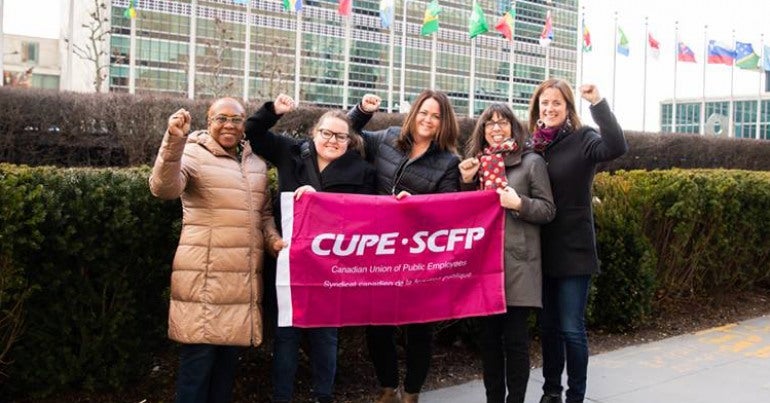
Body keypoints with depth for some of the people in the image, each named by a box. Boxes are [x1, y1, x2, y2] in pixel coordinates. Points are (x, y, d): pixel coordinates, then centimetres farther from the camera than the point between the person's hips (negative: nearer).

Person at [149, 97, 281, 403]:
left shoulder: (256, 163, 16)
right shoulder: (194, 154, -4)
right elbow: (163, 188, -21)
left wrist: (274, 239, 4)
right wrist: (174, 141, -35)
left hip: (243, 280, 6)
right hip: (205, 278, -6)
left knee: (229, 356, 14)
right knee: (199, 358, -4)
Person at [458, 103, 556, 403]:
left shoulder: (532, 162, 0)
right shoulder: (477, 162, 14)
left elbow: (548, 210, -2)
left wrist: (519, 203, -18)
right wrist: (467, 181, 2)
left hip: (517, 264, -4)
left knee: (515, 338, -1)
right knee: (488, 336, 10)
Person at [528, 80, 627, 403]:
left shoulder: (582, 138, -6)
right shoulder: (533, 144, 8)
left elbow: (617, 147, -26)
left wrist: (597, 102, -29)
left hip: (573, 250, -5)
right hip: (542, 251, 5)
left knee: (571, 328, 0)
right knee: (548, 325, 14)